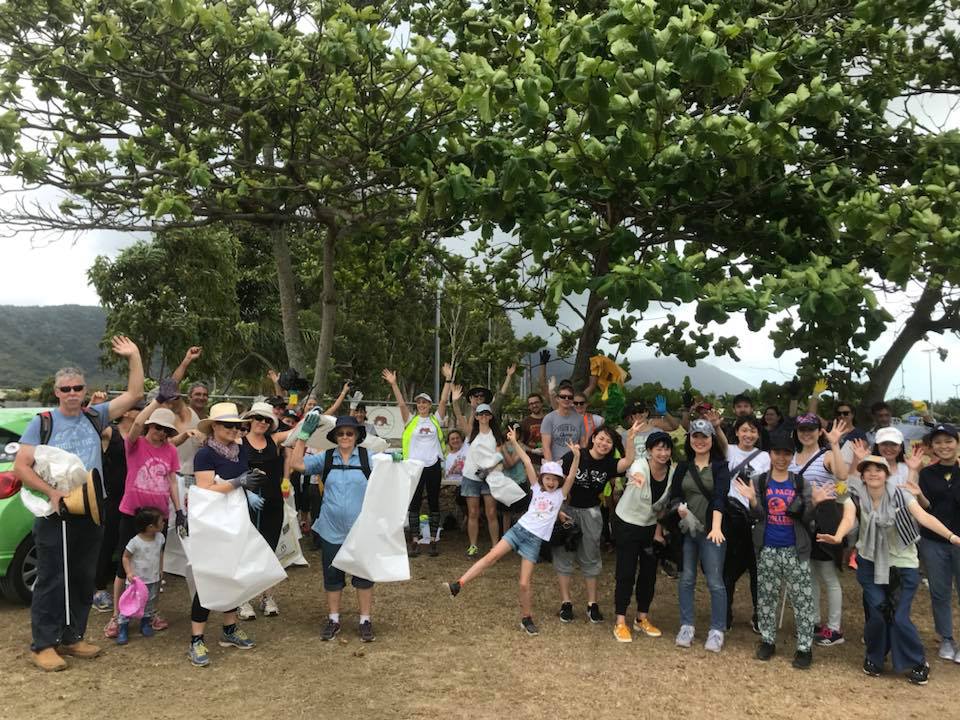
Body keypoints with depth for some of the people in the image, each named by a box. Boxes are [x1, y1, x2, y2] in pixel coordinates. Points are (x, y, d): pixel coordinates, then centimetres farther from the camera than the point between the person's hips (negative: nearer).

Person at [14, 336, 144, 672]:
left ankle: (71, 637, 25)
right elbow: (20, 467, -7)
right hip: (55, 515, -4)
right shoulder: (42, 423, -4)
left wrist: (134, 356, -3)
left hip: (90, 514, 5)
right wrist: (52, 493, -20)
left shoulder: (94, 417, 6)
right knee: (51, 581, 1)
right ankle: (43, 645, 12)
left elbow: (134, 394, 5)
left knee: (84, 579, 12)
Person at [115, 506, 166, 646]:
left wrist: (160, 568, 11)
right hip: (136, 579, -5)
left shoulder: (160, 537, -5)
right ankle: (122, 628, 9)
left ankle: (145, 623, 33)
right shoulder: (135, 542, -22)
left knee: (149, 603, 16)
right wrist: (129, 572, -22)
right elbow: (125, 557, -12)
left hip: (153, 579, 5)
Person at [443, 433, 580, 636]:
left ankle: (527, 618, 16)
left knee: (525, 583, -5)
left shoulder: (560, 494, 5)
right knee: (492, 556, -18)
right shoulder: (537, 488, 10)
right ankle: (458, 585, -20)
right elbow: (527, 462, 3)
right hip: (519, 528, 2)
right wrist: (514, 443, -2)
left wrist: (576, 457, -27)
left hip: (535, 539, -2)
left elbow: (571, 477, -11)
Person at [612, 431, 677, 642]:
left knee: (649, 573, 11)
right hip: (627, 524, -5)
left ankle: (642, 619, 28)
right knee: (626, 573, -3)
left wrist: (659, 530, 1)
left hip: (652, 526, 5)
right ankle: (620, 623, 9)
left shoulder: (673, 471, -11)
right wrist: (636, 476, -77)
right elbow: (635, 472, -54)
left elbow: (665, 504, 3)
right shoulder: (640, 465, -26)